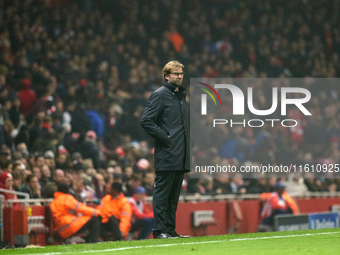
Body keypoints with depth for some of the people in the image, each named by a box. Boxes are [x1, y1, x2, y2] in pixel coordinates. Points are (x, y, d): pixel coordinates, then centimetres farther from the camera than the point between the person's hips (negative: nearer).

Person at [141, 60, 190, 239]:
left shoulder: (181, 95, 19)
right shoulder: (160, 95, -7)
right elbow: (146, 121, -14)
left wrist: (186, 141, 16)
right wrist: (164, 137, -16)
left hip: (181, 155, 9)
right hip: (166, 154, -9)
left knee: (174, 194, 10)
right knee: (162, 192, -6)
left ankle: (170, 229, 14)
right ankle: (160, 230, -6)